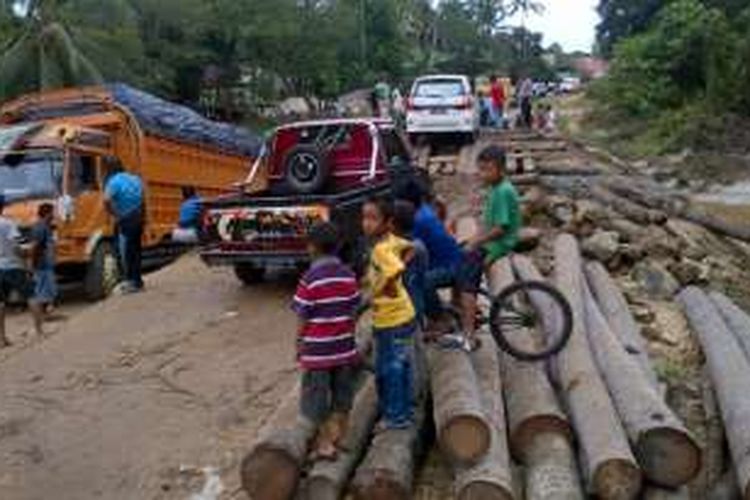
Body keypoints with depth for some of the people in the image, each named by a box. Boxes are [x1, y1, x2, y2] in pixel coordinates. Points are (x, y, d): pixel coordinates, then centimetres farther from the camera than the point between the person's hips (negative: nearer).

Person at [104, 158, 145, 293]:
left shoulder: (114, 181, -12)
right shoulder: (135, 179, 10)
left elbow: (107, 200, -28)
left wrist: (115, 214, -14)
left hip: (125, 222, -7)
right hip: (138, 220, 7)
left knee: (126, 253, 1)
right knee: (135, 251, 15)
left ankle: (131, 282, 3)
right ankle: (137, 281, 22)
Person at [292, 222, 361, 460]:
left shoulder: (310, 279, -14)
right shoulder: (348, 275, -2)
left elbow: (303, 319, -10)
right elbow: (353, 312, 4)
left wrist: (299, 346, 3)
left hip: (317, 351, -4)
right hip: (344, 349, 4)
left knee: (317, 398, 11)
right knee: (342, 396, 17)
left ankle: (325, 443, 18)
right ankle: (337, 439, 27)